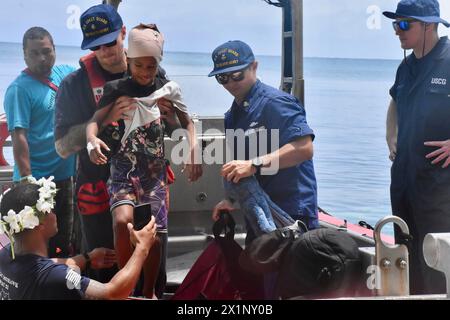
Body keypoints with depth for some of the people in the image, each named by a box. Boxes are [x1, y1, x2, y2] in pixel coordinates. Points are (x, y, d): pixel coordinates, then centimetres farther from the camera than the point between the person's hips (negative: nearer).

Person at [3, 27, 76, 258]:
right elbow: (19, 137, -19)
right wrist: (27, 181, -24)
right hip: (37, 180, -6)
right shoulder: (19, 89, -14)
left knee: (64, 243, 19)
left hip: (65, 176, 7)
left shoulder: (65, 73, 5)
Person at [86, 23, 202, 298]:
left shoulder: (167, 89, 4)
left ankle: (149, 292, 25)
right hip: (123, 169, -2)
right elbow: (94, 121, -11)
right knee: (123, 219, -26)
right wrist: (93, 139, -34)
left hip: (155, 172, 2)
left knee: (155, 233, 4)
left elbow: (188, 123, 13)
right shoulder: (117, 89, -2)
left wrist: (194, 150, -5)